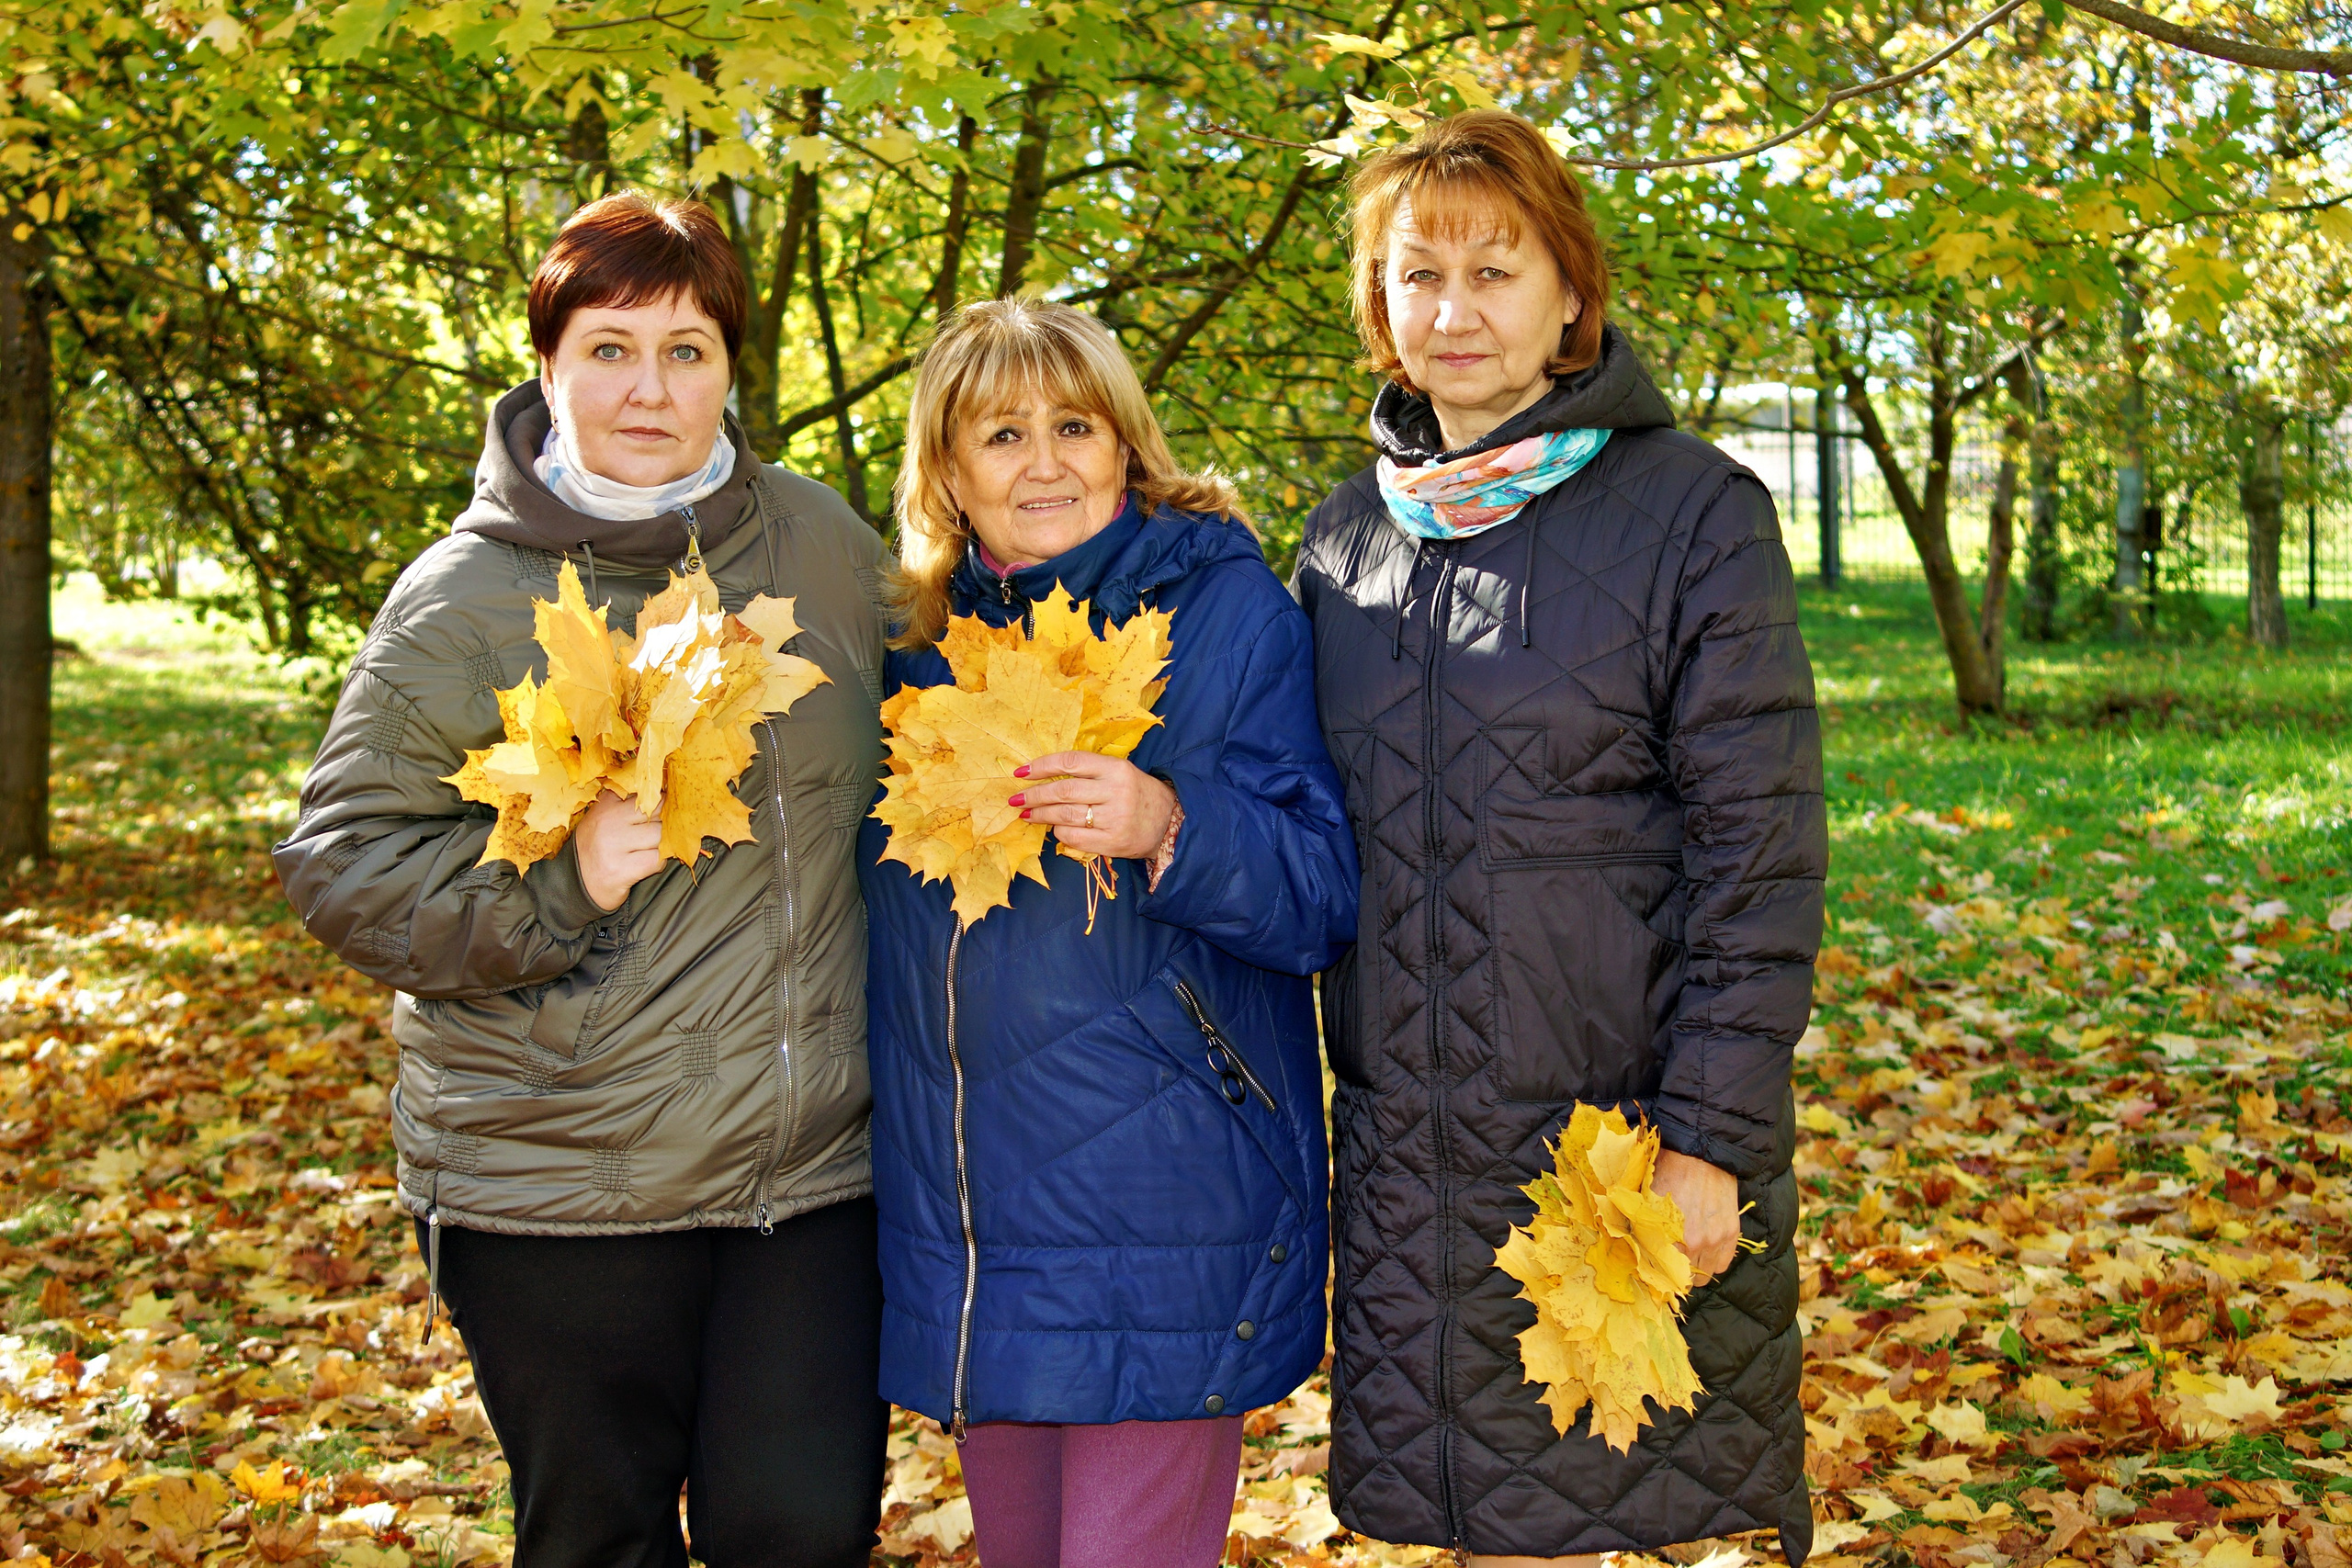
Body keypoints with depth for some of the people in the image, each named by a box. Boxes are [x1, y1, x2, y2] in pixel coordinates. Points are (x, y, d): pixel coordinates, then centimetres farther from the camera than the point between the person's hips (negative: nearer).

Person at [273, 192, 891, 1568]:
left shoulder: (826, 547, 5)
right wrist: (558, 879, -19)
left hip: (813, 1155, 2)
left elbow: (911, 759, 22)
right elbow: (344, 861, -6)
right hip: (562, 1182, -2)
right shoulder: (463, 598, -6)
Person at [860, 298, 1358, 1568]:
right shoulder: (915, 636, 11)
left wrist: (1170, 832, -25)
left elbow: (1326, 897, -10)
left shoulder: (1226, 608, -4)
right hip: (965, 1226, 6)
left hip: (1161, 1216, -5)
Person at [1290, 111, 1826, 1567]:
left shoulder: (1697, 513, -6)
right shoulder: (1346, 537, 10)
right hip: (1408, 1158, 5)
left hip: (1632, 1143, -4)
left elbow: (1759, 854, -10)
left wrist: (1711, 1137, -14)